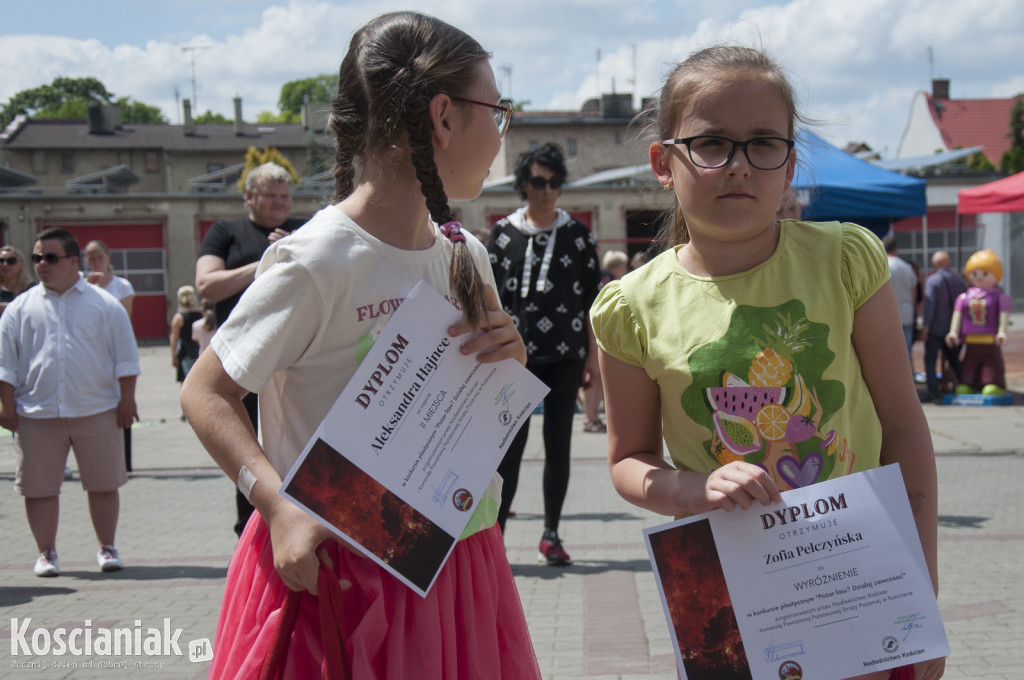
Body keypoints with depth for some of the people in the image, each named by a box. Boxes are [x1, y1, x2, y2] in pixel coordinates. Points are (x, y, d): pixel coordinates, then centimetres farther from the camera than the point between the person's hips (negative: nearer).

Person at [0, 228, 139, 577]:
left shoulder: (104, 305, 5)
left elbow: (125, 358, 6)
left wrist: (127, 400, 1)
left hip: (98, 412, -1)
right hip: (36, 414, 1)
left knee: (103, 483, 5)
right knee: (39, 487, 2)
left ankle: (107, 547, 18)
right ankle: (46, 552, 15)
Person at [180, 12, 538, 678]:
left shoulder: (465, 255, 5)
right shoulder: (317, 260, -18)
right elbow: (206, 392, -12)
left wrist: (508, 361, -5)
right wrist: (281, 507, -24)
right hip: (337, 568, -7)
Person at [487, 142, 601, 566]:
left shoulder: (578, 235, 7)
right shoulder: (503, 233, 6)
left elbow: (591, 299, 8)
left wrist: (592, 355, 2)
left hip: (565, 355, 1)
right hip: (516, 355, -1)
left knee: (558, 445, 4)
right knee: (510, 443, -3)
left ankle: (551, 534, 13)